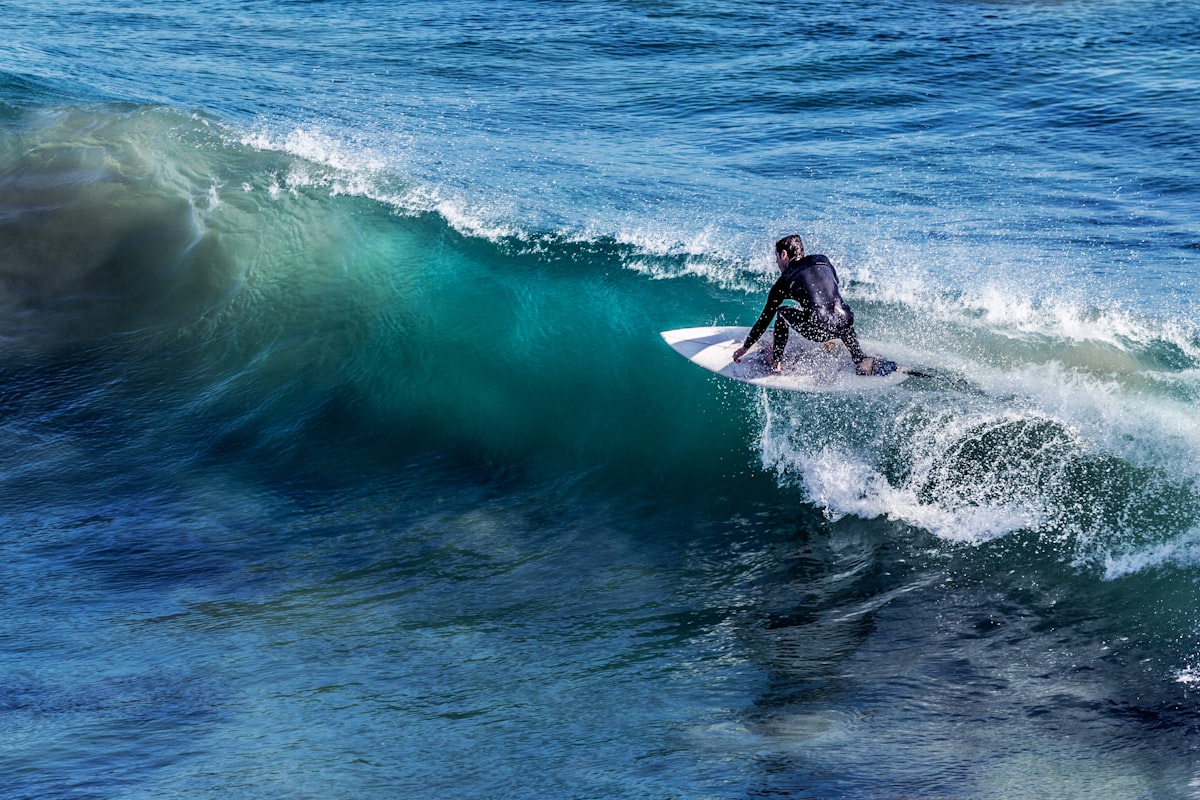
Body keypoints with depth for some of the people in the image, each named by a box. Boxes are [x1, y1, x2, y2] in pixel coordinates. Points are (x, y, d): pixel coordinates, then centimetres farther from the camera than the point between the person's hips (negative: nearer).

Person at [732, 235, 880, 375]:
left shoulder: (785, 281, 14)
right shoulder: (823, 261, 22)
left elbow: (765, 318, 19)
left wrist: (745, 347, 30)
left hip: (818, 329, -3)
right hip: (844, 324, 3)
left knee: (782, 313, 23)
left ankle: (777, 362, 20)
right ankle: (860, 359, 23)